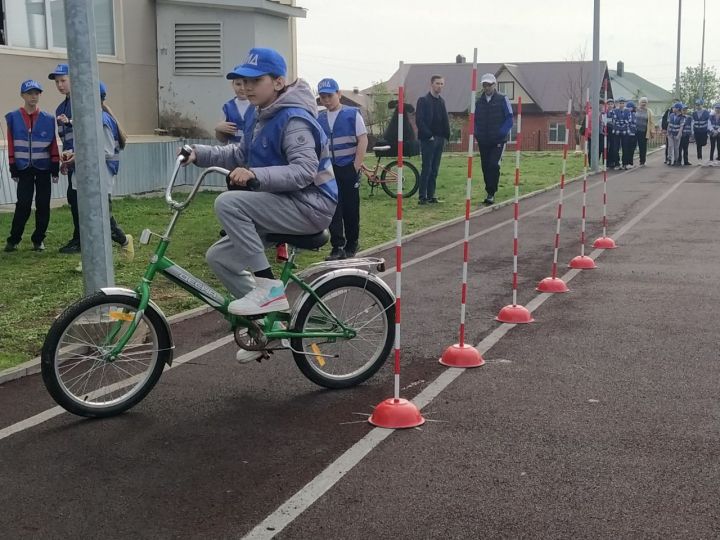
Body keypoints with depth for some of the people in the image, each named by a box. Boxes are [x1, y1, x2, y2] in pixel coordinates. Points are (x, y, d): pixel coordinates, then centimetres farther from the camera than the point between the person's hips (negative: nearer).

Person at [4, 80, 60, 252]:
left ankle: (38, 240, 14)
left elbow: (53, 145, 3)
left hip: (43, 168, 1)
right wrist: (13, 169, -2)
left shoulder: (48, 119, 1)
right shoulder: (13, 118, -2)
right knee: (23, 205, -5)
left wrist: (55, 168, 0)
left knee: (43, 205, 3)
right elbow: (11, 145, 0)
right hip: (24, 168, -1)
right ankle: (13, 240, 6)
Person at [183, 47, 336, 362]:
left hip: (309, 206, -10)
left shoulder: (294, 118, -15)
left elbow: (305, 171, -25)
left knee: (228, 203, -27)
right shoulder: (263, 118, 15)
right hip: (287, 206, 10)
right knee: (219, 256, 4)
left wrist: (256, 175, -35)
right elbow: (241, 155, 14)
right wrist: (200, 153, 1)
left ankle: (268, 286, -20)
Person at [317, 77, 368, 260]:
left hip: (348, 169, -3)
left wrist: (356, 167, -10)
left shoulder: (352, 114, -1)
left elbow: (363, 140, -4)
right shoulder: (319, 119, 8)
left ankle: (351, 247, 16)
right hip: (328, 170, 3)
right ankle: (337, 247, 2)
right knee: (333, 210, -1)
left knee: (350, 209, 4)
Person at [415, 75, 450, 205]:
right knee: (427, 168, -6)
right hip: (428, 139, -6)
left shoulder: (441, 101, 16)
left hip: (440, 139, 6)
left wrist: (446, 136, 6)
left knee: (434, 169, 7)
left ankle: (431, 196, 12)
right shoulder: (423, 100, -5)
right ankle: (422, 197, -3)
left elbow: (445, 120, 18)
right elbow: (419, 120, -12)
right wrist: (428, 135, -15)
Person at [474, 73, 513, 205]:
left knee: (494, 165, -15)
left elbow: (509, 119, -3)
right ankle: (489, 193, 18)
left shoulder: (502, 99, -1)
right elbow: (474, 119, 17)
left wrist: (502, 133, -15)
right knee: (485, 167, 7)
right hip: (483, 141, 4)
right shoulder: (478, 101, 11)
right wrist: (476, 133, 0)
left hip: (498, 141, -4)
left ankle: (491, 193, -11)